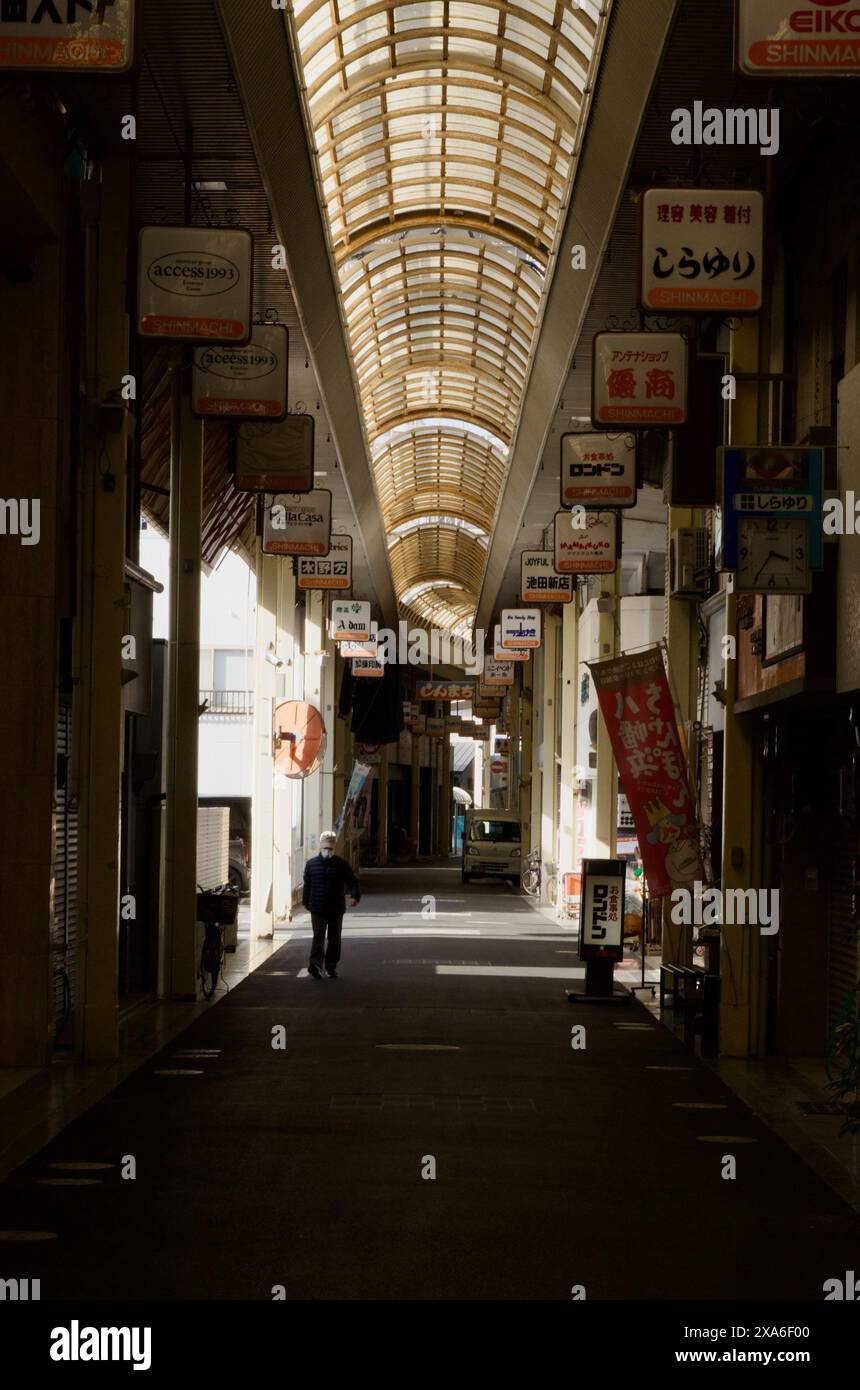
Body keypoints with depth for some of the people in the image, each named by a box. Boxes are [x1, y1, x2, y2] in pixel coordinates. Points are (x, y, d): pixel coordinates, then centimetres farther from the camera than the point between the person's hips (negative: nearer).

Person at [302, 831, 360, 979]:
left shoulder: (341, 864, 2)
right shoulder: (311, 864, 4)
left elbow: (352, 882, 0)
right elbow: (307, 885, 14)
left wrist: (354, 896, -18)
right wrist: (307, 903, 19)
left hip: (336, 909, 1)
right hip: (317, 909, -1)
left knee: (334, 938, 8)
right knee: (318, 936, -13)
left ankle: (331, 966, 18)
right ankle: (315, 964, -26)